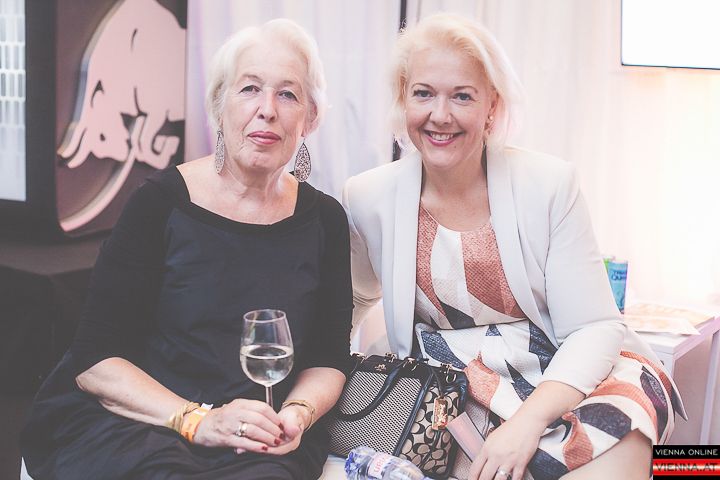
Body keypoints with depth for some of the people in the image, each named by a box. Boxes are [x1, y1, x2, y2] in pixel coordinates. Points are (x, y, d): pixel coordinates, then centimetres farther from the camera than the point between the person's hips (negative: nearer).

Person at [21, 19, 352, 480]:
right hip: (125, 425, -2)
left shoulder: (323, 218, 7)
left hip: (259, 442, 2)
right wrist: (197, 420, -21)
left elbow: (328, 358, 12)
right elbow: (95, 359, -8)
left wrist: (299, 414, -10)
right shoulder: (161, 203, -4)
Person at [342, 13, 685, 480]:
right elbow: (357, 299, 20)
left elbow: (594, 328, -10)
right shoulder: (368, 198, -1)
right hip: (452, 395, 0)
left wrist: (528, 421, -25)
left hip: (563, 380, 0)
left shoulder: (549, 184, -7)